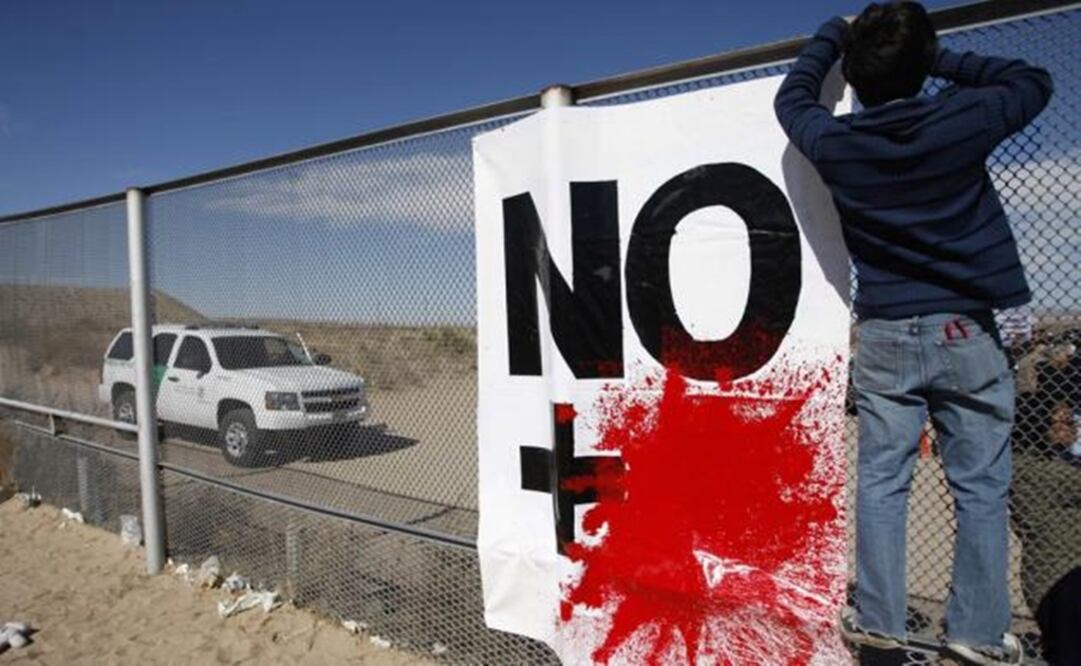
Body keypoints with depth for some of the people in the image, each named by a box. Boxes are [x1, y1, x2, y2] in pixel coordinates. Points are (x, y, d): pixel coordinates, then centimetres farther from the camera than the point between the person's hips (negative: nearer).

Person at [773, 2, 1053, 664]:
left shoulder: (835, 143, -4)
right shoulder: (963, 122, -7)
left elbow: (792, 97, 18)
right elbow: (1035, 81, 15)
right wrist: (944, 58, 14)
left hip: (885, 336, 1)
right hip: (965, 330, -1)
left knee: (881, 483, 7)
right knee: (981, 487, 8)